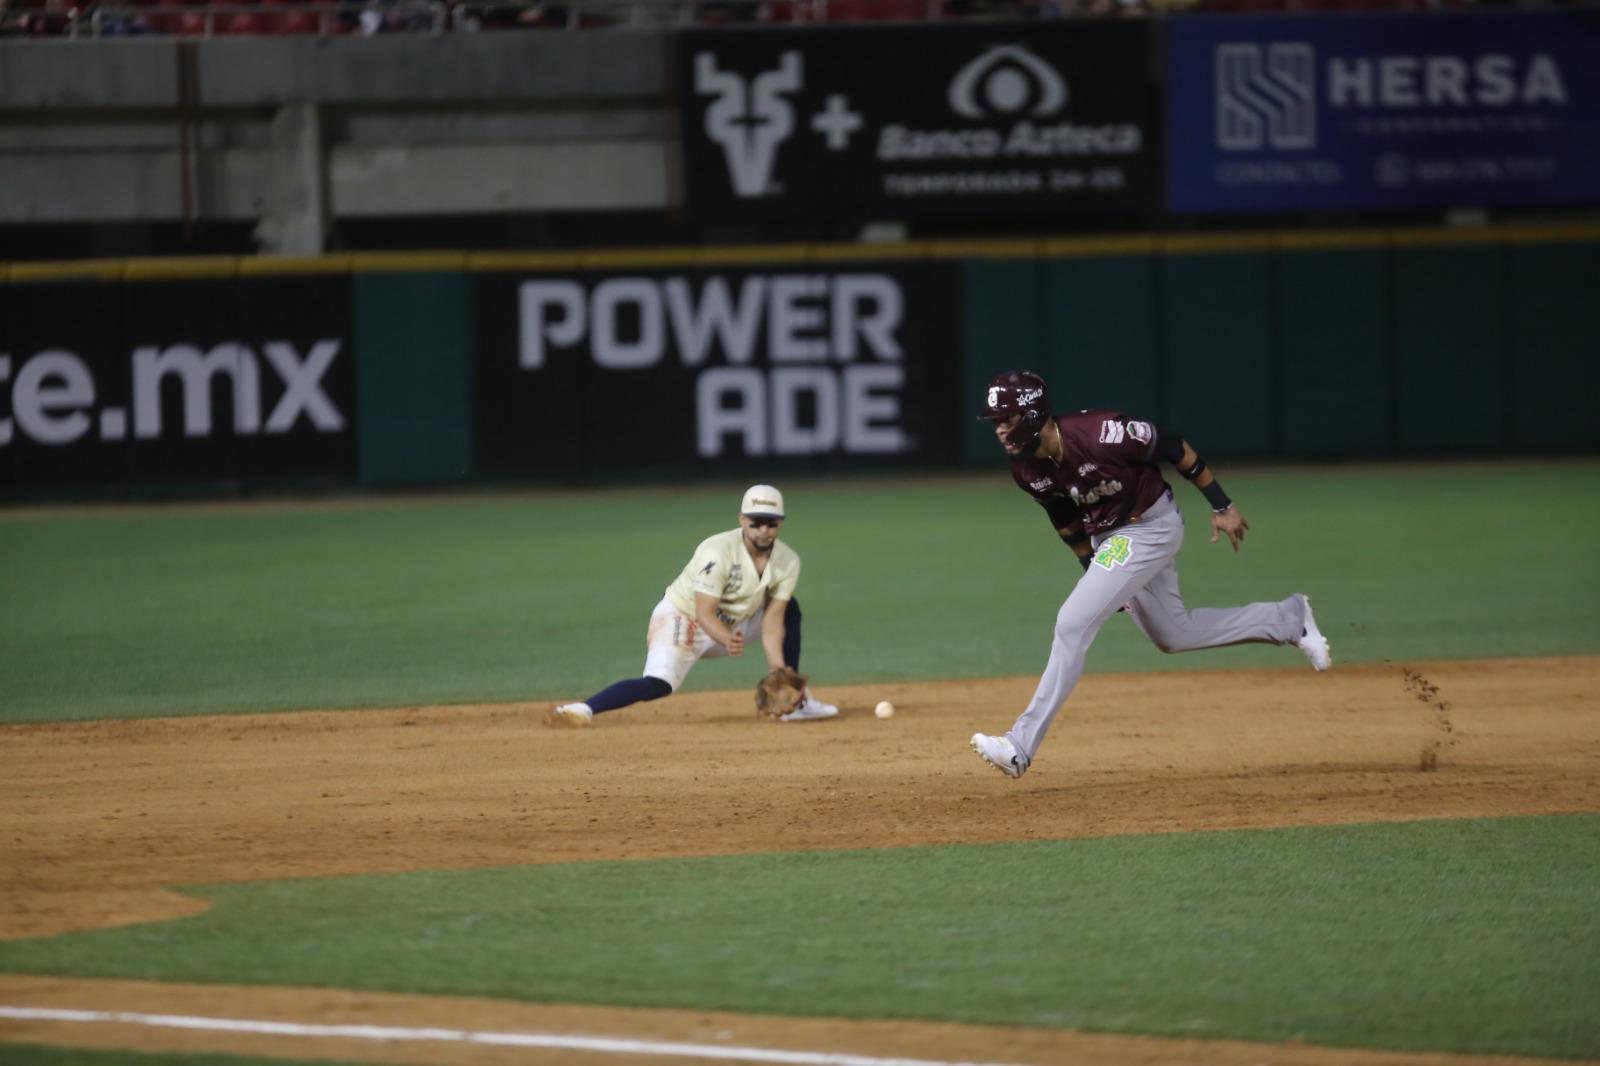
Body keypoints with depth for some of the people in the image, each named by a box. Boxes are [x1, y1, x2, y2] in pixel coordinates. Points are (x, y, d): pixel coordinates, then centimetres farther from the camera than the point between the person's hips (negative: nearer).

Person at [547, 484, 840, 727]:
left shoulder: (787, 561, -9)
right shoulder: (718, 552, -28)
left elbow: (771, 620, -11)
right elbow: (704, 614, -30)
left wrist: (778, 671, -22)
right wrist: (728, 640, -50)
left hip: (730, 627, 7)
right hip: (681, 619, -7)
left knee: (789, 609, 4)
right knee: (658, 684, -31)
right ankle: (584, 710, -38)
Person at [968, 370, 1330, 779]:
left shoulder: (1097, 435, -31)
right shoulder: (1026, 469, -10)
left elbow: (1173, 446, -19)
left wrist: (1222, 506, -13)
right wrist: (1094, 574, 17)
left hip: (1151, 527, -8)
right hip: (1107, 537, 8)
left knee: (1073, 623, -18)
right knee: (1173, 635, 19)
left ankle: (1021, 747, -15)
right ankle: (1288, 619, 38)